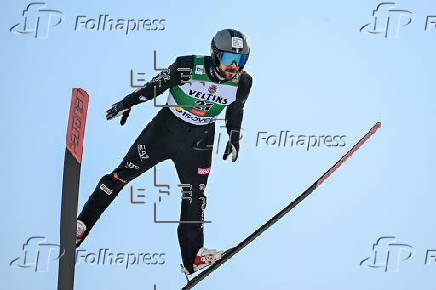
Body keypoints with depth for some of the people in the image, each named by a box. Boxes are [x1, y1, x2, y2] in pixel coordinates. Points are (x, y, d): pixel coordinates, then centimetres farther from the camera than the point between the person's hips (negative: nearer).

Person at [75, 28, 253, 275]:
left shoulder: (242, 82, -13)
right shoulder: (188, 67, -23)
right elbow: (156, 86, -8)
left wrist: (234, 138, 12)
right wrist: (127, 104, 0)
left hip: (199, 141, 2)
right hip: (167, 128, -2)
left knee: (195, 196, 7)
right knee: (123, 174, -3)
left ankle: (192, 257, 20)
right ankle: (82, 224, 7)